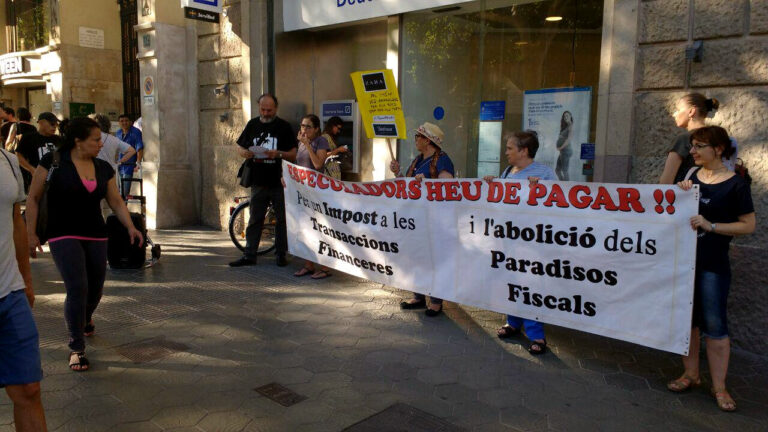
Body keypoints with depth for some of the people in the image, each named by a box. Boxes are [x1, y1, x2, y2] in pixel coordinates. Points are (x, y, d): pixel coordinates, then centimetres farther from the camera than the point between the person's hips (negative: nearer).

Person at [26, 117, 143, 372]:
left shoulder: (104, 169, 7)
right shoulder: (54, 162, -7)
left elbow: (116, 201, 11)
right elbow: (33, 199, -1)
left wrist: (130, 227, -2)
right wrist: (31, 233, -4)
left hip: (96, 236, 5)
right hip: (64, 235, -5)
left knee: (95, 290, 10)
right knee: (77, 288, -15)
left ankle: (84, 319, 45)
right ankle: (76, 348, -1)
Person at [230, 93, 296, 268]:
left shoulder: (283, 126, 1)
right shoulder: (252, 124, 11)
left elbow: (293, 155, -3)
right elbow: (240, 148, 14)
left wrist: (278, 154, -23)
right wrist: (246, 153, -10)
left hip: (279, 182, -2)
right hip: (258, 181, 3)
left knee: (282, 219, 4)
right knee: (255, 219, 7)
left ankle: (281, 254, 15)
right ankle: (249, 255, 12)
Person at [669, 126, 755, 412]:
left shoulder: (736, 185, -8)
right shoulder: (691, 174, 7)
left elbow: (749, 225, -8)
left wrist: (711, 226, -19)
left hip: (712, 264, -5)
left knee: (714, 324, 0)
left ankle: (719, 386, 13)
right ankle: (690, 374, 26)